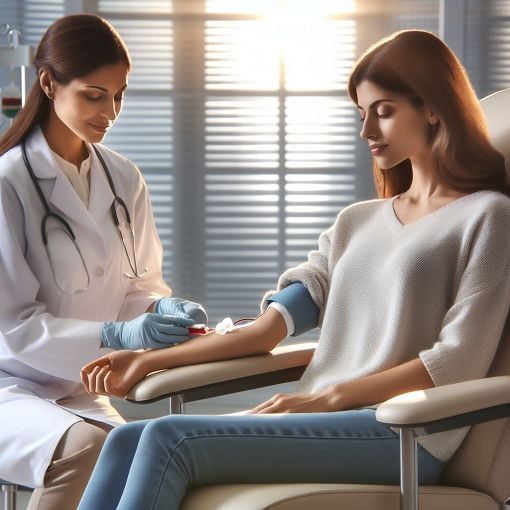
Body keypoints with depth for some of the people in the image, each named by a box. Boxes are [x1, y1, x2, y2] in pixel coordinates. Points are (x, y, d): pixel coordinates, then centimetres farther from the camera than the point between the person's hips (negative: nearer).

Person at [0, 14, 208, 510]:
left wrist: (160, 307, -10)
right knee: (87, 447, -35)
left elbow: (138, 283, 14)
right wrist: (115, 336, -27)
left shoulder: (123, 180, 6)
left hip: (79, 393, 5)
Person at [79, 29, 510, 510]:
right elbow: (274, 323, 15)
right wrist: (151, 360, 7)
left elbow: (458, 361, -7)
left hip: (402, 435, -7)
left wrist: (327, 397, -14)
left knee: (170, 439, -24)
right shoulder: (357, 222, 24)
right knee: (127, 441, -16)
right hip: (323, 424, 7)